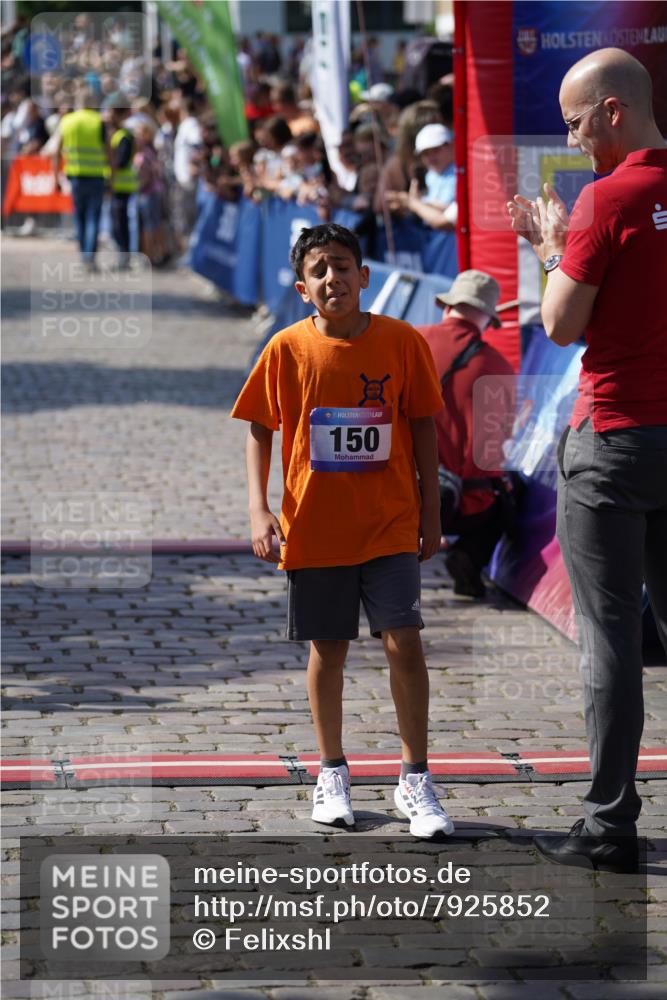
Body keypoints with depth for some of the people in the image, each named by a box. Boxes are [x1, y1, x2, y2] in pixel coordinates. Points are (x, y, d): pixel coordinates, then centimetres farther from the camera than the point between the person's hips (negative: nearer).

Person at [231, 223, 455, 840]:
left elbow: (422, 426, 3)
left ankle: (415, 778, 2)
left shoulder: (402, 343, -4)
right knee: (328, 648, 10)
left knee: (404, 642, -9)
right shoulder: (288, 349, -3)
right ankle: (333, 772, 26)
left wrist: (431, 512, 3)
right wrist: (259, 510, -7)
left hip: (391, 526, -1)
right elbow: (260, 431, 3)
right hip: (314, 528, 1)